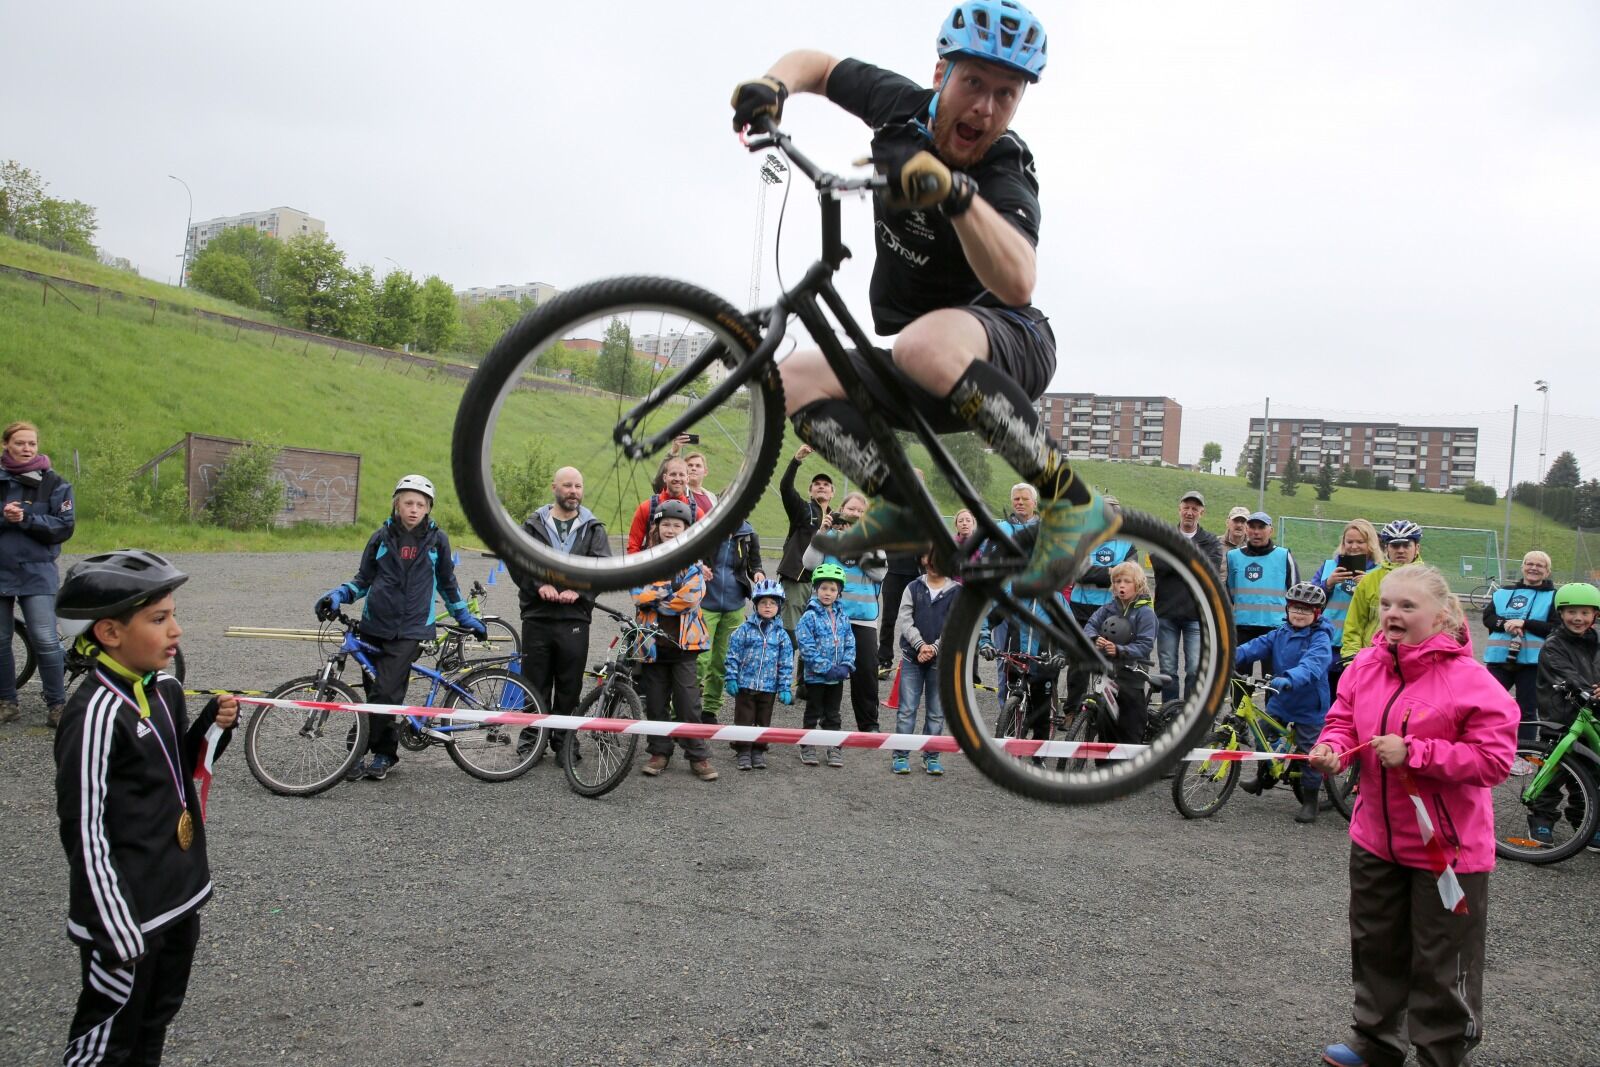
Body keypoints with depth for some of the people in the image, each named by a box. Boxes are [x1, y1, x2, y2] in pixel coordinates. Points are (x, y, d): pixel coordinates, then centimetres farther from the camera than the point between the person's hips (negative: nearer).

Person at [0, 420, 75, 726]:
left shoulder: (55, 484, 1)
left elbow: (64, 527, -4)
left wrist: (25, 519, -15)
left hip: (37, 574, -3)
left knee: (45, 641, -9)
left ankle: (57, 705, 0)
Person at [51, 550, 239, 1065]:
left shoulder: (167, 688, 2)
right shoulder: (96, 713, -22)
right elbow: (84, 831, -20)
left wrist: (213, 726, -4)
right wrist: (117, 933, -19)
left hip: (179, 894, 8)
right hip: (126, 911, -8)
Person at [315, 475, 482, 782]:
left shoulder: (437, 539, 4)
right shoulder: (382, 537, 7)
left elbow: (447, 582, 17)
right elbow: (363, 579, 13)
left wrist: (465, 617, 21)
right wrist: (338, 595, -6)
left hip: (409, 629, -2)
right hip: (375, 626, 3)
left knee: (385, 692, -15)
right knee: (376, 692, 6)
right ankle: (386, 753, 20)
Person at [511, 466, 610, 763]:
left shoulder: (593, 528, 10)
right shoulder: (534, 524, 9)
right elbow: (515, 559, 0)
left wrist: (578, 591, -15)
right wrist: (539, 585, -15)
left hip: (575, 618, 0)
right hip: (537, 616, 0)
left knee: (570, 685, 5)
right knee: (535, 684, 5)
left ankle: (565, 743, 16)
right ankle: (531, 741, 16)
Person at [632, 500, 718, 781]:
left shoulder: (692, 561, 2)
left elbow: (691, 596, -12)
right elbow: (638, 593, -5)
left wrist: (656, 596, -7)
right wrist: (671, 594, -14)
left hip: (683, 641, -2)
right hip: (653, 641, 2)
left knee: (688, 702, -3)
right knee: (655, 702, 8)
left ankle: (699, 756, 6)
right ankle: (659, 752, 21)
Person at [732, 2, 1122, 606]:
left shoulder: (1005, 181, -23)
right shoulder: (902, 106, -4)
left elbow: (1016, 284, -43)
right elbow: (817, 65, 13)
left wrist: (955, 190, -57)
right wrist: (774, 82, -9)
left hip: (1009, 346, -6)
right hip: (935, 386, 7)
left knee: (927, 343, -41)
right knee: (796, 377, -13)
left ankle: (1072, 502, -29)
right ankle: (902, 510, -5)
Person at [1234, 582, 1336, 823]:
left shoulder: (1320, 639, -17)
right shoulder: (1281, 634, 3)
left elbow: (1312, 665, -34)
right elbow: (1258, 646, -9)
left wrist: (1289, 679, -52)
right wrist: (1232, 655, -28)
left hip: (1308, 706, -6)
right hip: (1280, 701, 6)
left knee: (1309, 753, 1)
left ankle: (1310, 800, 16)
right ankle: (1265, 775, 37)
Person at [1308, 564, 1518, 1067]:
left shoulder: (1470, 681, -19)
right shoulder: (1365, 666, -3)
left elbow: (1494, 759, -21)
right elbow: (1343, 720, 7)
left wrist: (1412, 753, -27)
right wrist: (1331, 746, -16)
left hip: (1448, 847, -6)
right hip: (1376, 838, 6)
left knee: (1441, 965, 9)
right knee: (1376, 949, 21)